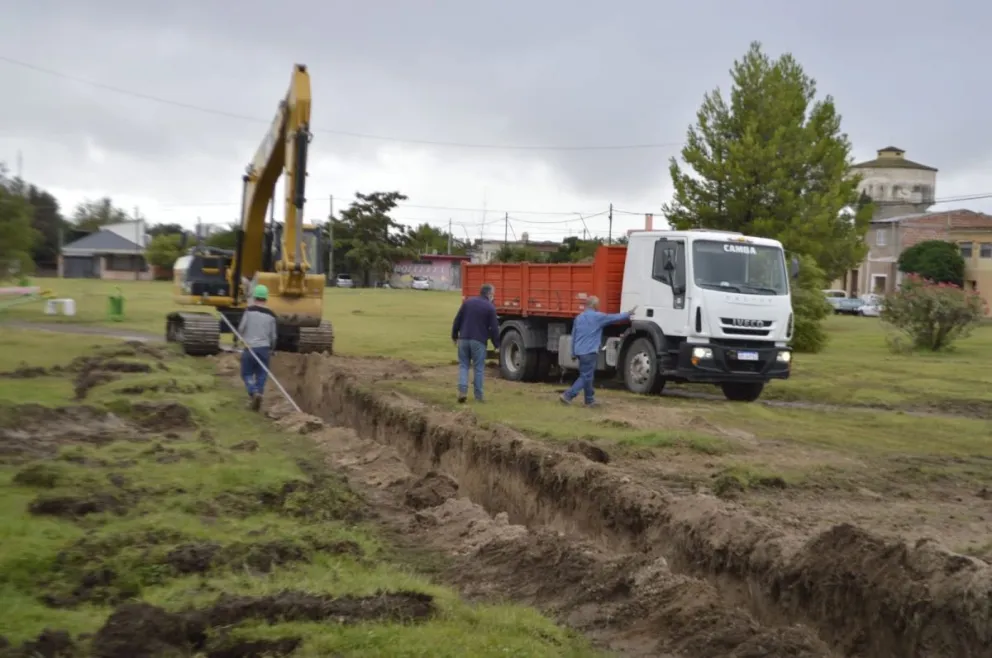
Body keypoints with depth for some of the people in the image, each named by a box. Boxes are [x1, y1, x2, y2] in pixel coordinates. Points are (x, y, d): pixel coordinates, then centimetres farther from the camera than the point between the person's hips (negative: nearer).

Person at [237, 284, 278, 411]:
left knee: (247, 373, 7)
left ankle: (254, 392, -16)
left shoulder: (249, 311, -8)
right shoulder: (271, 314, 1)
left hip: (249, 347, -2)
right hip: (264, 348, 2)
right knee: (261, 374, 12)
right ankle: (259, 392, 5)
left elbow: (240, 328, -8)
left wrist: (243, 337, 15)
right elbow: (273, 335, 7)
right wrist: (272, 348, 23)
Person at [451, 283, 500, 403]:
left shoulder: (467, 302, 8)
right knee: (478, 368, 4)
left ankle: (462, 391, -6)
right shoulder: (490, 308, -5)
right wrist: (496, 344, 6)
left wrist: (454, 336, 20)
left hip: (464, 339, 3)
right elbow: (494, 328, -5)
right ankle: (478, 396, 7)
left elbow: (457, 320, 10)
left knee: (463, 365, 10)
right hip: (479, 341, -3)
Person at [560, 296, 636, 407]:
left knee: (587, 376, 16)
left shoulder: (579, 318, 14)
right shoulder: (597, 317, -7)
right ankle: (568, 395, -15)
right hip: (590, 352, -8)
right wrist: (628, 314, 17)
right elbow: (614, 317, 3)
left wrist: (574, 353, 22)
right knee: (585, 377, -6)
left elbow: (574, 336, 17)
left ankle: (590, 400, 19)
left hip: (580, 351, 8)